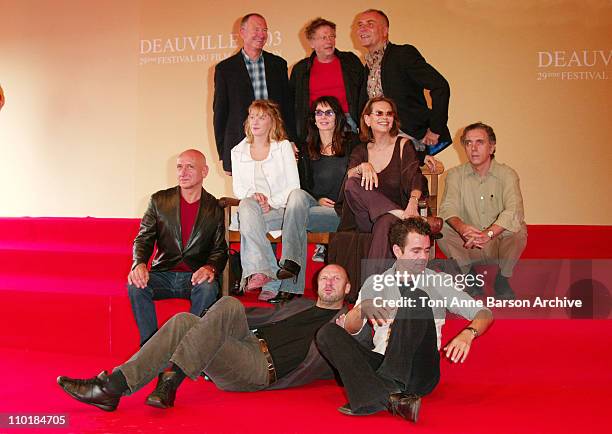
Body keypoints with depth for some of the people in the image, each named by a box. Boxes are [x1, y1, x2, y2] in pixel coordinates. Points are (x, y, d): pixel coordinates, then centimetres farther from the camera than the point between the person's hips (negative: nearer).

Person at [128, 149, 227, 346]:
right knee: (135, 285, -27)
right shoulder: (159, 200, 8)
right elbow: (143, 238, 4)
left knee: (208, 288, -34)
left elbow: (220, 250, 4)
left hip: (196, 277, -1)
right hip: (163, 274, 2)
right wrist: (139, 263, -19)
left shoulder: (214, 208, 6)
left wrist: (210, 268, -21)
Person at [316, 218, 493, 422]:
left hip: (419, 372, -2)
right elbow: (349, 329, 8)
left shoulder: (440, 282, 14)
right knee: (328, 332, -18)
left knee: (417, 297, -23)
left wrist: (468, 334, -16)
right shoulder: (375, 283, 18)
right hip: (381, 365, 2)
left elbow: (484, 313, 7)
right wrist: (362, 307, -15)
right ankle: (385, 396, -39)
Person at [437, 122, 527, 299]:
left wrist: (489, 233, -42)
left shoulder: (507, 174, -7)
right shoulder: (455, 175, -1)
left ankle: (502, 279, -2)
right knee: (442, 228, -24)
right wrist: (461, 228, -39)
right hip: (467, 247, 1)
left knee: (518, 228, -29)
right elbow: (448, 208, -15)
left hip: (500, 246, -1)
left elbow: (514, 211, -24)